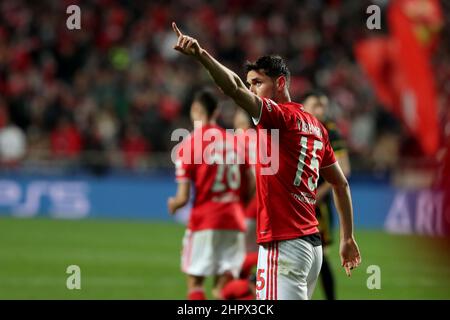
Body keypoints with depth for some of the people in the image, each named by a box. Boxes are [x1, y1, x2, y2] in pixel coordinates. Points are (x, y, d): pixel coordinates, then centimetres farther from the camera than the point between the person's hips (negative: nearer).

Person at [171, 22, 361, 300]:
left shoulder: (280, 117, -8)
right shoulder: (315, 126, 17)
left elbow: (235, 88, -26)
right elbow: (341, 184, 23)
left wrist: (201, 55, -37)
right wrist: (348, 238, 28)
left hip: (284, 245, -9)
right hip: (313, 244, 9)